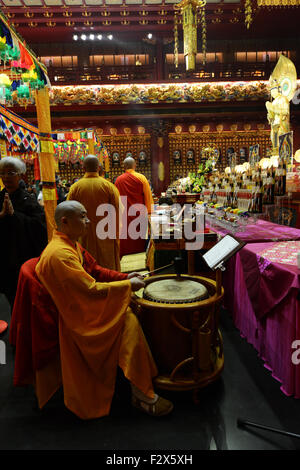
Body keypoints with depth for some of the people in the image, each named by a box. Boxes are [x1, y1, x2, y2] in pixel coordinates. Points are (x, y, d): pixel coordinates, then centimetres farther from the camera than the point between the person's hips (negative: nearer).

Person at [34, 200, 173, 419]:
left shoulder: (71, 244, 8)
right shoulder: (59, 253, -26)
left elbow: (95, 270, 14)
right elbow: (91, 290, -29)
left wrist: (125, 277, 1)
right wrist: (128, 285, -19)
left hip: (86, 304, 10)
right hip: (79, 317, -10)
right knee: (129, 321, -20)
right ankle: (142, 395, -9)